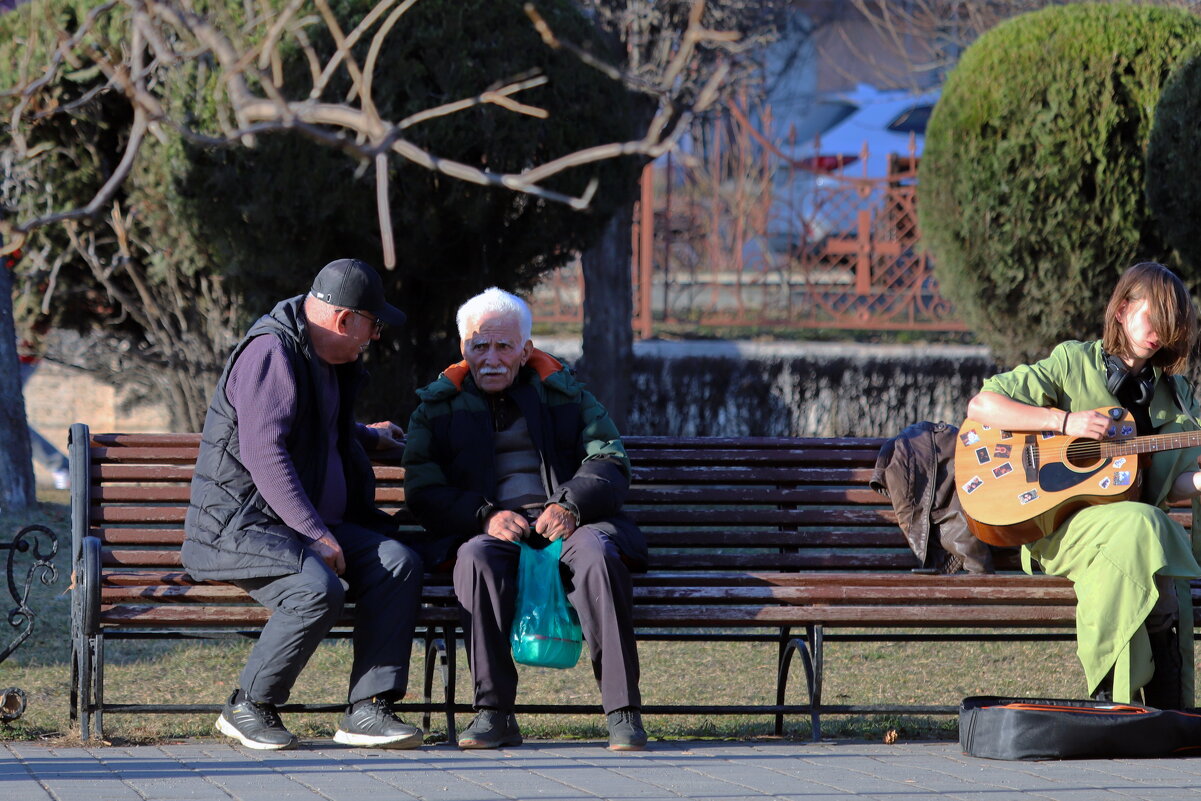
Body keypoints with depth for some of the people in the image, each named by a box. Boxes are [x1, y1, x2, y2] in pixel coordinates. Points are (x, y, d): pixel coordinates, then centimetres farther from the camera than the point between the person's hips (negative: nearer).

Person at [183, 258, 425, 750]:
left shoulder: (329, 362, 18)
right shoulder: (271, 352, -15)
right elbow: (264, 455, -25)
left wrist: (368, 436, 53)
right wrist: (318, 536, -27)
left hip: (314, 523, 9)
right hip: (243, 526, -9)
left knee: (399, 562, -14)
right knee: (319, 590, -35)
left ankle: (367, 709, -18)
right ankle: (249, 707, -14)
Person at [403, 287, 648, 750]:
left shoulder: (565, 395, 19)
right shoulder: (438, 409, 18)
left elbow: (610, 464, 9)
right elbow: (423, 493, 6)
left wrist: (571, 504, -14)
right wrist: (485, 517, -13)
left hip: (567, 524, 0)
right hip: (490, 532, 0)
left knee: (596, 552, -35)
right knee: (477, 558, -37)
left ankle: (623, 712, -35)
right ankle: (494, 712, -36)